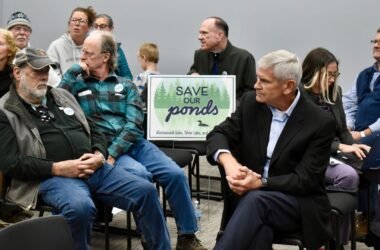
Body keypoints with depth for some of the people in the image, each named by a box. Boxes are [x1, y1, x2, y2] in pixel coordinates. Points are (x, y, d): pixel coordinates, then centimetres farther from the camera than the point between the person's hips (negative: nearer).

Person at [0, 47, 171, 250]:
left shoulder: (61, 96, 21)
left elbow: (93, 130, 22)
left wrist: (99, 155, -1)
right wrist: (58, 168, -17)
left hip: (94, 168, 6)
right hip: (51, 177, -5)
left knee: (146, 191, -11)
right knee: (80, 207, -38)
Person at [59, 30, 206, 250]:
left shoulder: (126, 85, 14)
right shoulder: (77, 84, 13)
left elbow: (134, 124, 0)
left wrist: (112, 154, -14)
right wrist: (74, 70, -2)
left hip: (134, 143, 3)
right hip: (102, 147, -2)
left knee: (176, 174, -17)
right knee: (140, 174, -31)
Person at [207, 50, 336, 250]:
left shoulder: (320, 122, -12)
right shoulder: (251, 102, 1)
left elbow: (306, 181, -14)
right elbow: (218, 134, 0)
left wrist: (261, 183, -28)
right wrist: (228, 161, -24)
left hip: (299, 204, -2)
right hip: (252, 196, 3)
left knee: (255, 199, -36)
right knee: (257, 226, -35)